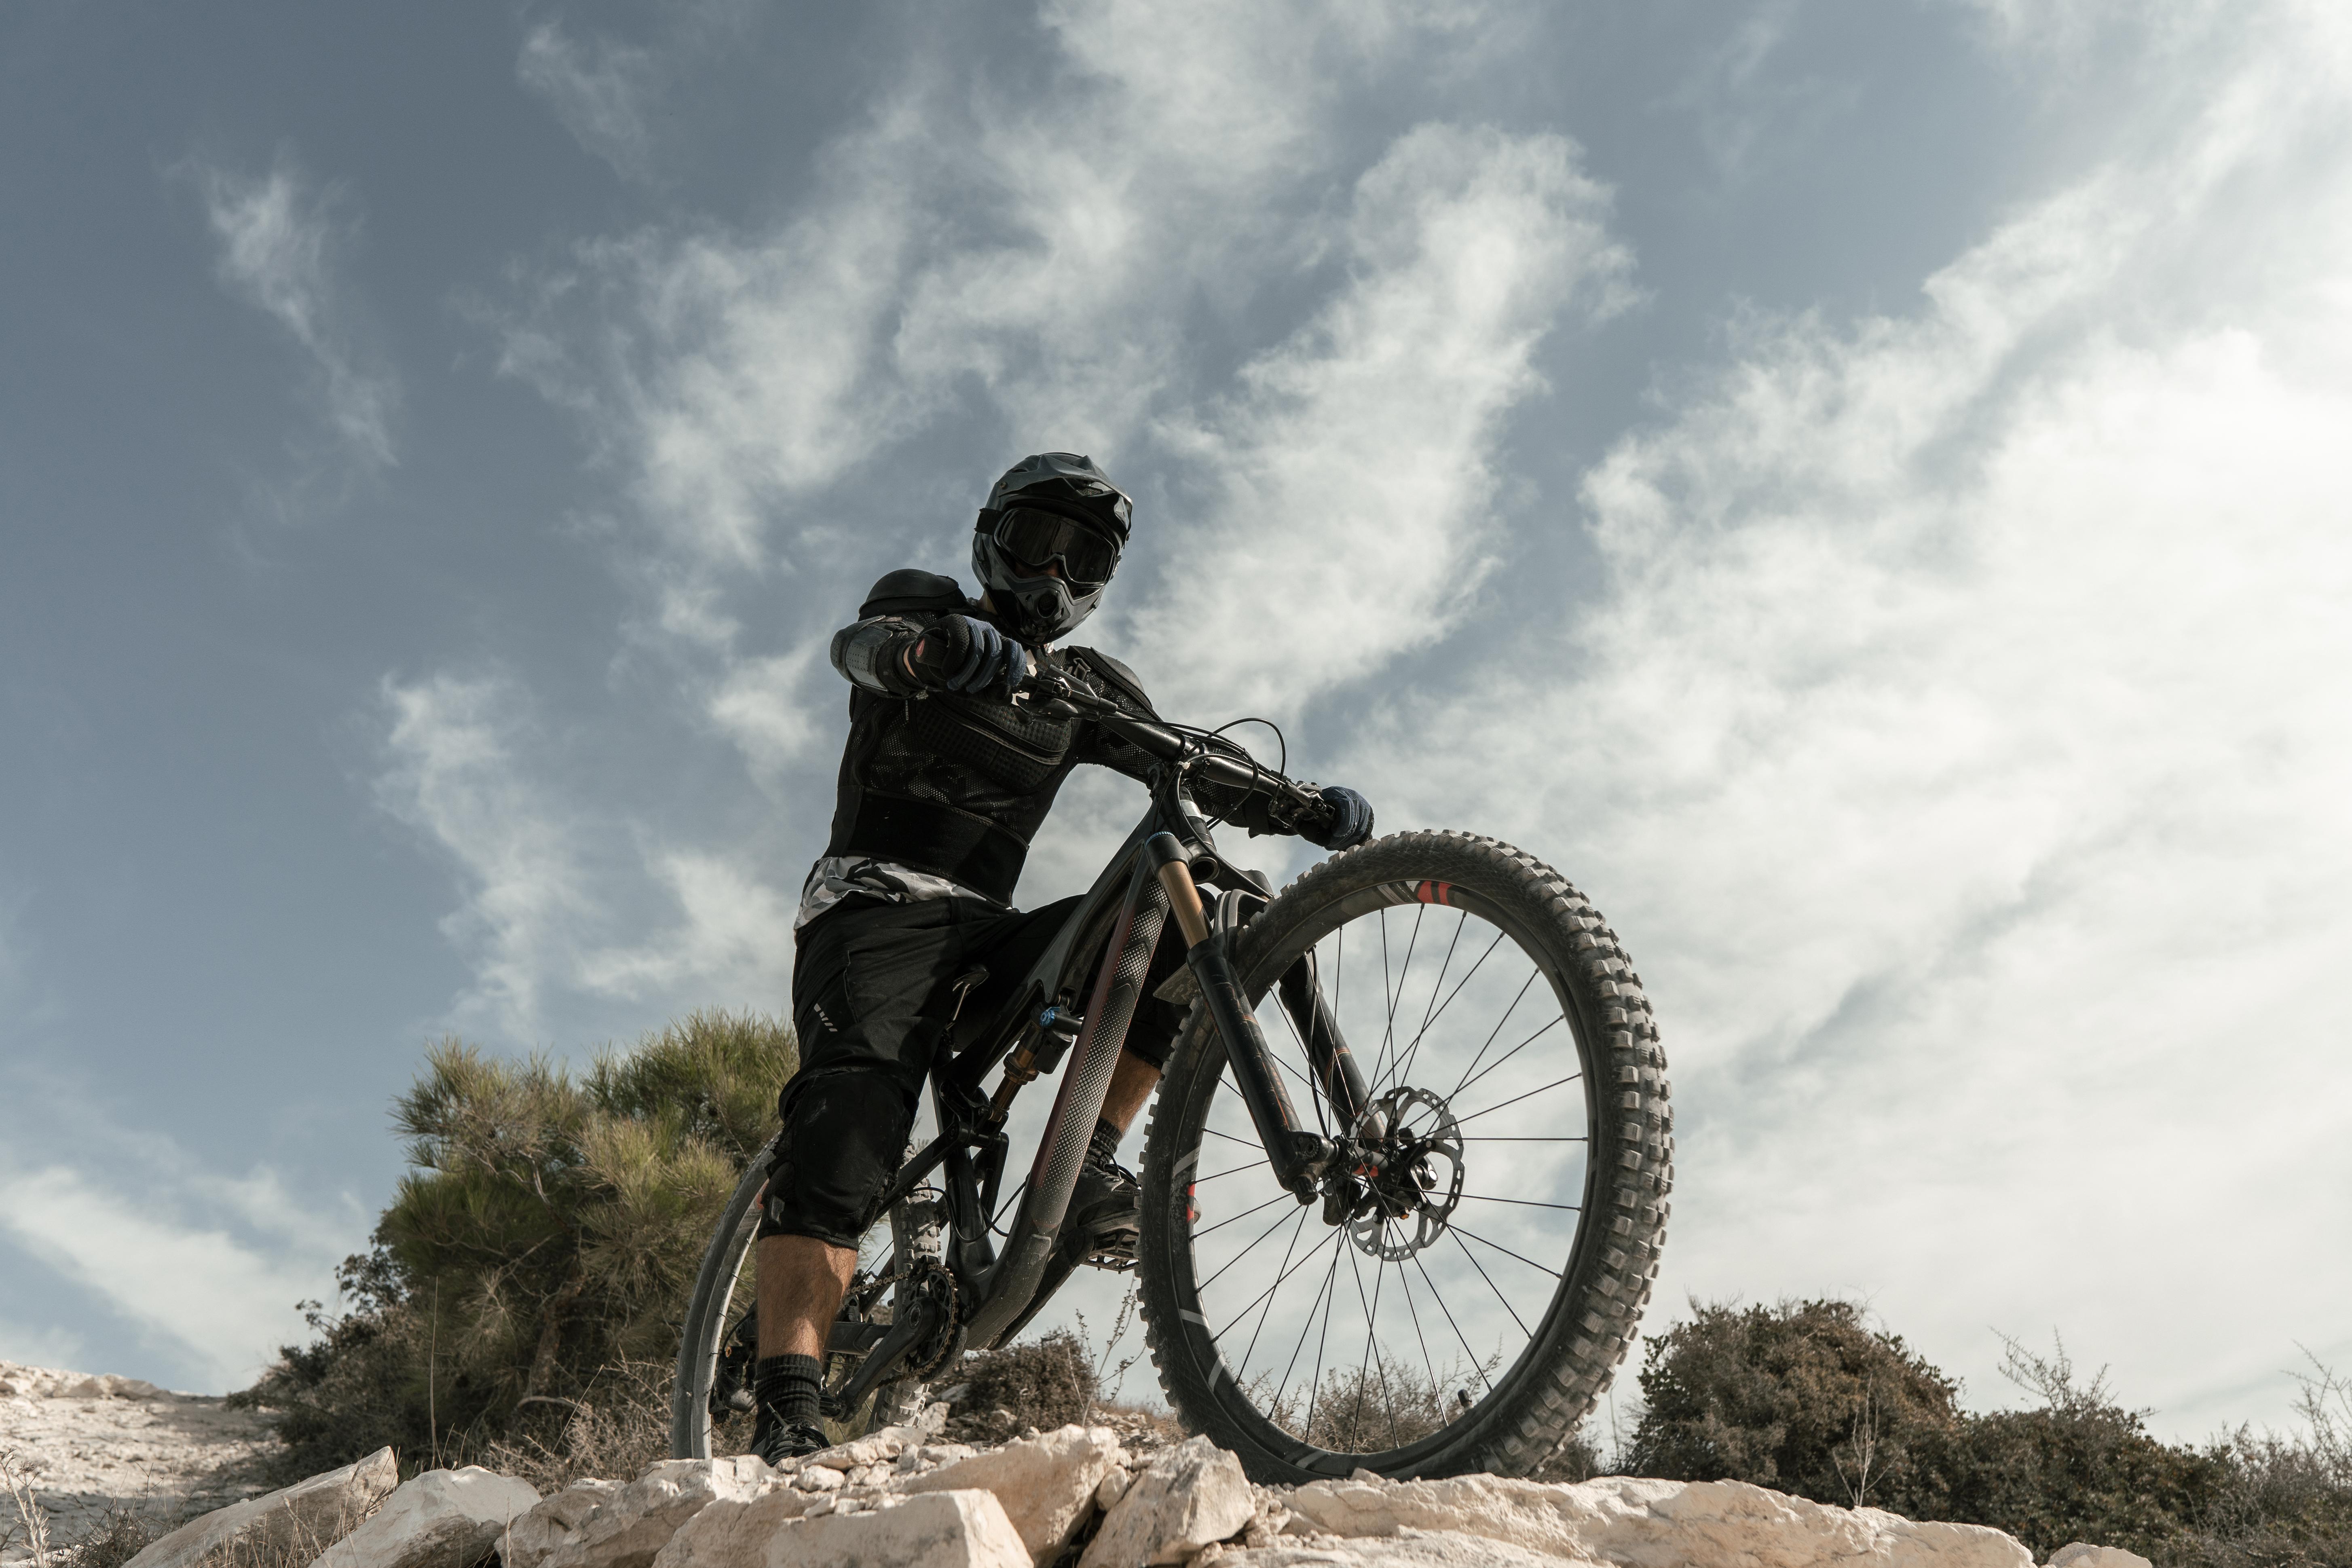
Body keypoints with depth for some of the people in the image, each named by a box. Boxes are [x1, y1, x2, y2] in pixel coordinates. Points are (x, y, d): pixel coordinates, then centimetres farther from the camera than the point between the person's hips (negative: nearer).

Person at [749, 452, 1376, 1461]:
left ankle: (1087, 1166, -16)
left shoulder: (1089, 687, 19)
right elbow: (859, 644, -16)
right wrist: (944, 647, -41)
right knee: (853, 1119, -29)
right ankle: (785, 1419, -34)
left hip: (985, 932, 5)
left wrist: (1307, 804, -12)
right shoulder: (925, 606, 8)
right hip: (875, 911, -4)